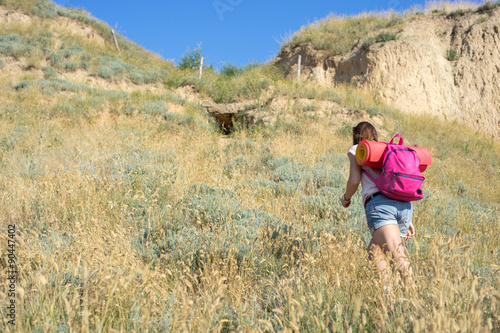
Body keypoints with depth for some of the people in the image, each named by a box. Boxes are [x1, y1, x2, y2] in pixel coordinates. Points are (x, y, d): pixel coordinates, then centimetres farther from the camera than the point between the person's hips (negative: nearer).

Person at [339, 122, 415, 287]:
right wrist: (408, 221, 27)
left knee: (396, 255, -20)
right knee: (374, 252, 17)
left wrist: (346, 198, 24)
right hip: (405, 206, 6)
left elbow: (354, 181, 4)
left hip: (379, 203, -6)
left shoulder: (356, 150, 18)